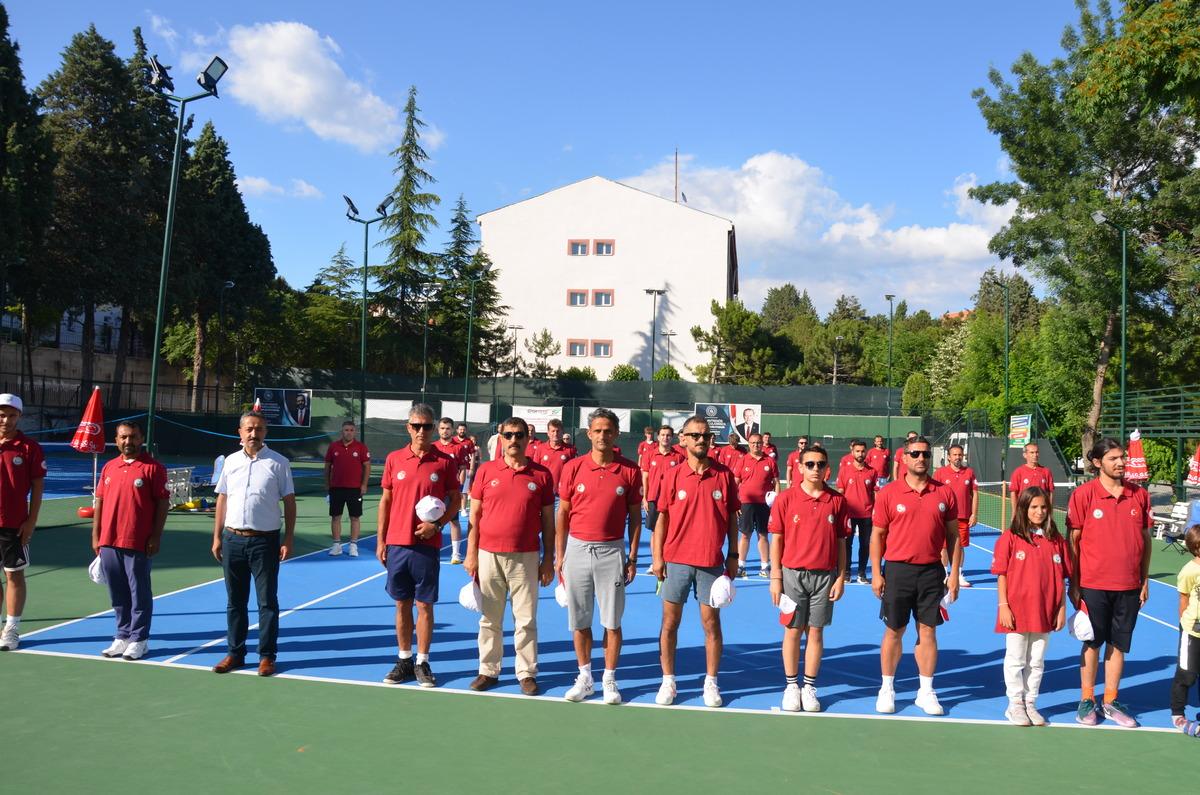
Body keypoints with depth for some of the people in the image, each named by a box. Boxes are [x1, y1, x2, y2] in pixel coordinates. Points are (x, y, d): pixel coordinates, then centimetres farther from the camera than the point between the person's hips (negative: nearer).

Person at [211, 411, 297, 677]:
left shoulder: (278, 463, -2)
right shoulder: (230, 461, 8)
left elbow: (289, 502, -1)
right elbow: (222, 500, 13)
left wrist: (288, 540, -6)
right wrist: (217, 537, 8)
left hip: (265, 540, -3)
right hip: (233, 539, 4)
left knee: (267, 602, 2)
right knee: (235, 601, 11)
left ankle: (266, 655, 10)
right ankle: (235, 653, 21)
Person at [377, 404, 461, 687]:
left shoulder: (445, 462, -2)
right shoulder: (394, 459, 4)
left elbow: (455, 501, 4)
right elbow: (386, 500, 8)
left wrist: (437, 524, -12)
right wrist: (380, 540, 5)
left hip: (427, 545, -2)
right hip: (396, 543, 2)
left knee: (424, 605, 3)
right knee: (402, 603, 10)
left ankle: (422, 663, 13)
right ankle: (404, 660, 20)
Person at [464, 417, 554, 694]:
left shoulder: (542, 474, 1)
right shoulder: (486, 471, 2)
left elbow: (548, 520, 4)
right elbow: (474, 515, 6)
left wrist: (548, 559, 2)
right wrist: (471, 554, 1)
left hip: (526, 557, -1)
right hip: (489, 555, 1)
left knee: (526, 619, 4)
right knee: (489, 619, 10)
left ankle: (527, 673, 15)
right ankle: (488, 671, 22)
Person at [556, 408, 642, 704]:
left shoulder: (630, 470, -1)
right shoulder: (573, 468, 0)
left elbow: (635, 516, 4)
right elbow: (563, 513, 5)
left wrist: (632, 557, 1)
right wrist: (559, 556, 3)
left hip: (611, 552, -1)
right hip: (577, 549, 1)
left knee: (612, 622, 4)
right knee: (579, 621, 9)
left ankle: (609, 680, 17)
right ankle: (584, 677, 23)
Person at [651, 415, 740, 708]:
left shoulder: (724, 474, 0)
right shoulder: (673, 476, 0)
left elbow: (732, 517, 6)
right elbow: (663, 518, 3)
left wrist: (733, 555, 2)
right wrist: (657, 557, -2)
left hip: (712, 562, 0)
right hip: (676, 560, 0)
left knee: (711, 622, 5)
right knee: (670, 621, 5)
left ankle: (711, 683, 18)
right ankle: (668, 681, 18)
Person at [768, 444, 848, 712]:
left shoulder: (837, 501, 2)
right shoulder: (785, 499, -3)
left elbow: (841, 543, 6)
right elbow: (776, 540, 0)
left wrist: (841, 578, 2)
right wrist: (775, 577, -3)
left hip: (825, 576, 1)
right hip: (793, 574, -1)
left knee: (816, 632, 6)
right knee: (793, 631, 5)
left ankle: (810, 687, 16)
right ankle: (791, 686, 16)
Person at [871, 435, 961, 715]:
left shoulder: (944, 493, 3)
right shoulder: (888, 493, -3)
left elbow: (953, 535, 8)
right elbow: (877, 535, 1)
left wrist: (954, 573, 4)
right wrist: (876, 573, -4)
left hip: (932, 571, 2)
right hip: (897, 569, -1)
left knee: (928, 631, 7)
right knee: (894, 631, 6)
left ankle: (926, 691, 19)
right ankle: (887, 689, 19)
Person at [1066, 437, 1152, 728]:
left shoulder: (1139, 495, 3)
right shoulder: (1083, 494, -7)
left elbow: (1145, 539, 10)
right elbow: (1073, 541, -4)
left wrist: (1145, 580, 7)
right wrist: (1073, 583, -5)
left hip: (1129, 585, 3)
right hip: (1093, 584, -3)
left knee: (1118, 643, 10)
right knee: (1092, 642, 7)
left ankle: (1110, 702, 22)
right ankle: (1087, 700, 19)